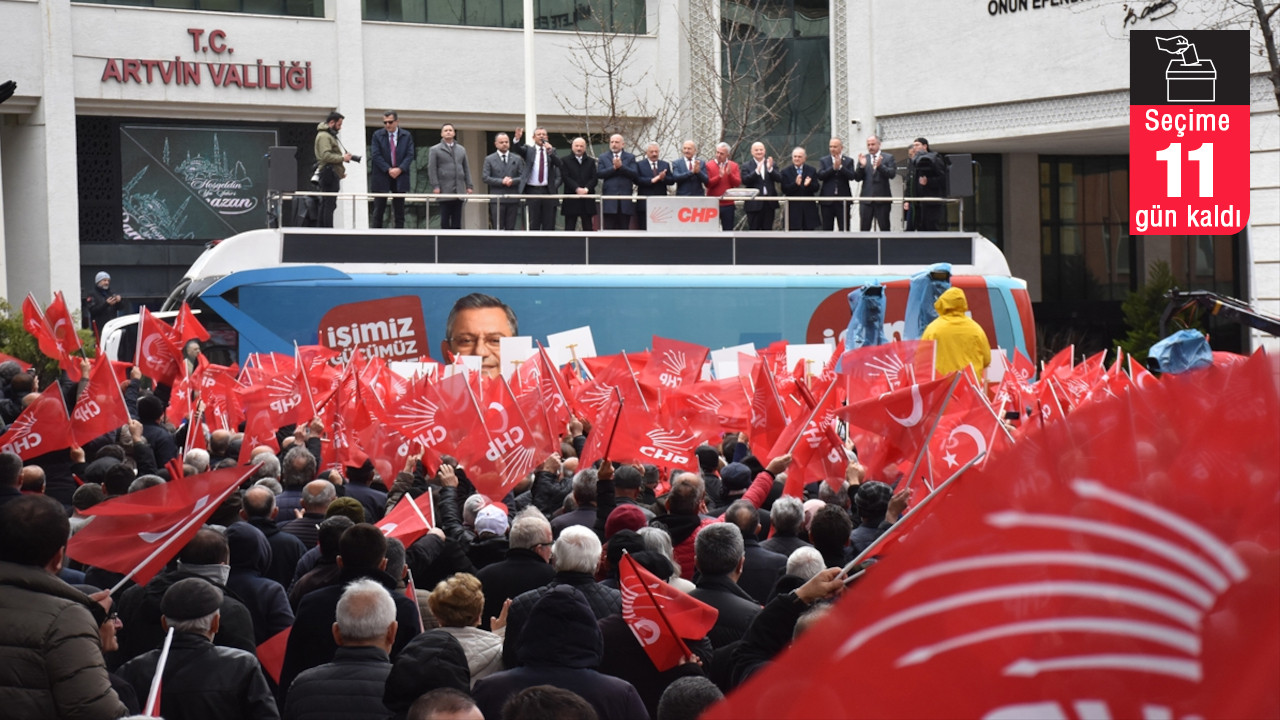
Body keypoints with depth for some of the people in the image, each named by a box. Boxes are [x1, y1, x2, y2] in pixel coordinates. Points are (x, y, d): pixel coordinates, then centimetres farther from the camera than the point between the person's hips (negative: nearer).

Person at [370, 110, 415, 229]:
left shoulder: (406, 136, 6)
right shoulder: (377, 135, 2)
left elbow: (410, 155, 0)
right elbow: (375, 155, -5)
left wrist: (400, 169, -14)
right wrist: (388, 170, -14)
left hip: (400, 177, 1)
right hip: (381, 178, -1)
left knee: (399, 212, 3)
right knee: (378, 211, -2)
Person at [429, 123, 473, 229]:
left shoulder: (461, 150, 18)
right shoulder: (434, 150, 5)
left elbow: (466, 168, 17)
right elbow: (431, 169, -1)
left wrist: (469, 186, 8)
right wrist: (435, 186, -10)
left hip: (459, 191, 4)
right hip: (445, 191, -4)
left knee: (457, 222, 3)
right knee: (445, 221, -4)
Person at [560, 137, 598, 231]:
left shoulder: (591, 161, 13)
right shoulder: (565, 161, 7)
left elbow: (594, 179, 3)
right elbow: (566, 178, -5)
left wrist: (586, 189, -15)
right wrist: (577, 189, -19)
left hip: (587, 200, 2)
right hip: (571, 200, -2)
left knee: (588, 228, 3)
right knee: (569, 228, -2)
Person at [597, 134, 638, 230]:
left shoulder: (630, 157, 9)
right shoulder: (603, 157, 10)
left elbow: (634, 174, -5)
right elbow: (599, 174, -3)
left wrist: (621, 166, -15)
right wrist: (614, 167, -13)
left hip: (625, 200, 0)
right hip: (610, 199, 0)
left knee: (624, 229, 2)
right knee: (609, 228, -2)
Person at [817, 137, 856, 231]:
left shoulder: (848, 161, 5)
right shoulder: (823, 160, 7)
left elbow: (851, 176, -9)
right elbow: (820, 176, -8)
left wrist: (840, 167, -19)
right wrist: (833, 167, -17)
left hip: (843, 200, -1)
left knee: (844, 229, 0)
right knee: (827, 228, 5)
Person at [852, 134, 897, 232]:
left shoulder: (888, 158, 4)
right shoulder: (863, 158, 9)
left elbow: (892, 174, -9)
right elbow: (857, 178, 3)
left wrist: (880, 166, -23)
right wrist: (861, 166, -15)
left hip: (882, 198, -2)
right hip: (866, 198, 2)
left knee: (884, 228, 2)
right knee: (864, 229, 1)